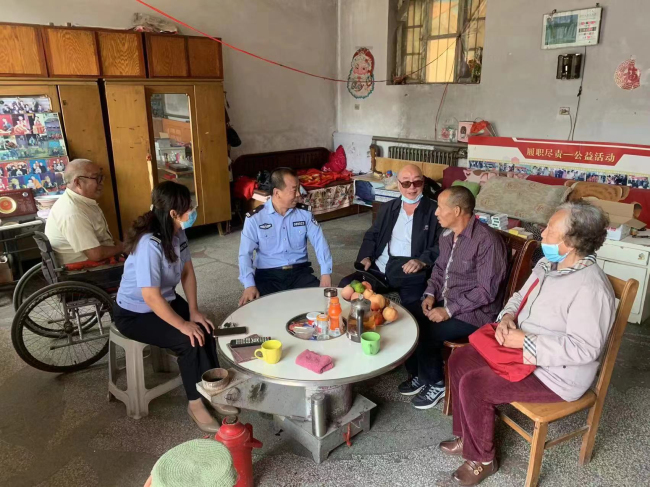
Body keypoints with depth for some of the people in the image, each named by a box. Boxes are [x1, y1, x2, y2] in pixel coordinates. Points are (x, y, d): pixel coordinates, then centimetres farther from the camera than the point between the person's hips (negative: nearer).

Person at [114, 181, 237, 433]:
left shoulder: (177, 233, -8)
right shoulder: (149, 244, -33)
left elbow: (187, 272, 1)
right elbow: (151, 297, -33)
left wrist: (194, 311, -7)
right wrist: (183, 325, -25)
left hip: (166, 300, 7)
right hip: (134, 313, -7)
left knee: (205, 331, -10)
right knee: (189, 341, -21)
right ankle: (195, 404, -2)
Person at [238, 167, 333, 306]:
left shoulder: (305, 213, 2)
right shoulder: (255, 218, -5)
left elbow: (320, 242, -1)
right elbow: (245, 253, -8)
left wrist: (326, 273, -16)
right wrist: (249, 285, -23)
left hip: (300, 271, 2)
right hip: (268, 275, -2)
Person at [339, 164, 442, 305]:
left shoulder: (435, 211, 3)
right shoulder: (387, 207, 17)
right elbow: (372, 235, 19)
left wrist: (422, 261, -20)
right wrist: (366, 257, 0)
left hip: (412, 274, -4)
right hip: (379, 269, 4)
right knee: (346, 286, -13)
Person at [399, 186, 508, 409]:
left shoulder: (486, 240, -23)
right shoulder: (447, 234, 4)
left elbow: (486, 290, -23)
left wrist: (449, 310, -23)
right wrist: (430, 294, 0)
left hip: (474, 313, -8)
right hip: (444, 302, 8)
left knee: (425, 334, -22)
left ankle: (436, 383, 7)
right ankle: (419, 374, 15)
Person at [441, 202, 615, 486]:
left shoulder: (591, 288, -27)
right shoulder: (548, 264, 2)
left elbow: (583, 348, -28)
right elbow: (521, 296, 14)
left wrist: (525, 341, -25)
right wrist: (507, 317, -8)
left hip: (556, 374, -9)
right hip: (521, 350, 10)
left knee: (473, 385, -20)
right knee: (460, 360, 2)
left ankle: (482, 459, 6)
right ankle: (467, 437, 18)